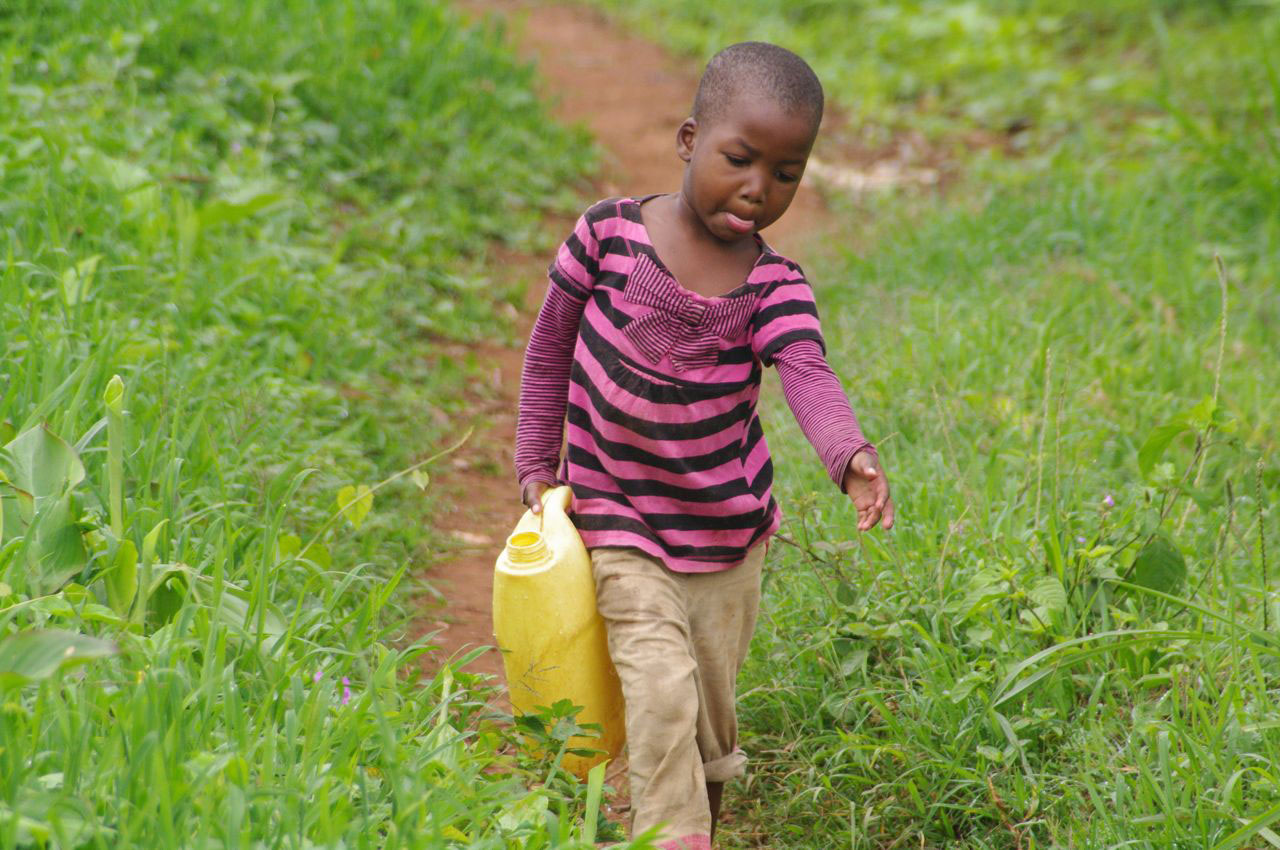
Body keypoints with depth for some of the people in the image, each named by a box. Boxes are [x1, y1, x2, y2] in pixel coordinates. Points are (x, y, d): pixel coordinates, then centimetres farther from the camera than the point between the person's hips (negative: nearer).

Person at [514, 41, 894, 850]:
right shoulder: (609, 233, -12)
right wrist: (537, 467, 1)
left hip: (727, 529, 2)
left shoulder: (775, 288, -12)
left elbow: (809, 376, -30)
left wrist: (854, 458, -50)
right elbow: (550, 349, 1)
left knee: (711, 714, 14)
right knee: (663, 689, -18)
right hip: (621, 521, -2)